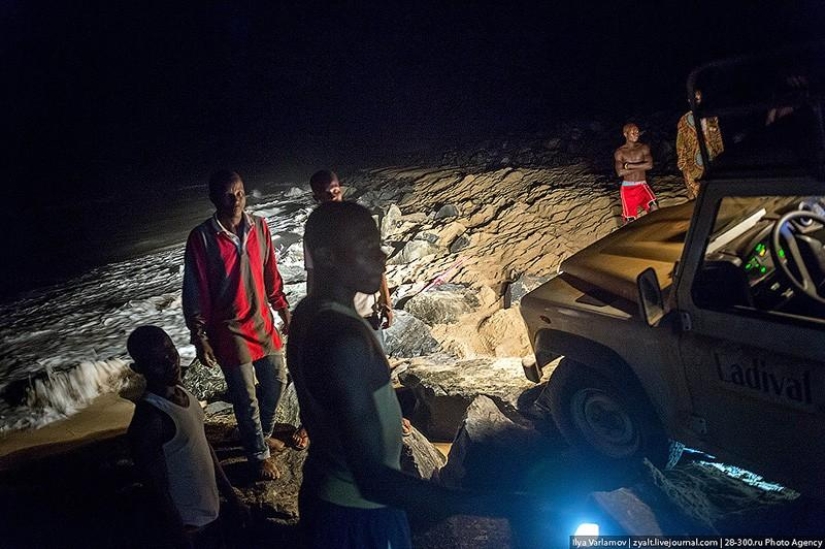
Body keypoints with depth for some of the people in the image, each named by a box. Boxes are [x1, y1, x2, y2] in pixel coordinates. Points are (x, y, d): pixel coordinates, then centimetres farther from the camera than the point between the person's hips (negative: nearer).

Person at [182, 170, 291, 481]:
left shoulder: (259, 227, -2)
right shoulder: (201, 238, -16)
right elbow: (195, 291, -12)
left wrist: (283, 310, 12)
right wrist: (200, 337, -12)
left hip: (262, 321, 5)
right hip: (229, 329, -5)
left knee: (276, 380, 18)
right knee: (246, 397, 6)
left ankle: (263, 434, 43)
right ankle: (258, 455, 27)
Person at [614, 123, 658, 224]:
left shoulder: (643, 148, 3)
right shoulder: (619, 152, -2)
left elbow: (649, 165, -13)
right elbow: (620, 172, -16)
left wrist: (629, 165, -15)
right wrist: (641, 167, -12)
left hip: (642, 185, 1)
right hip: (627, 188, -1)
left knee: (654, 208, -22)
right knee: (630, 219, 3)